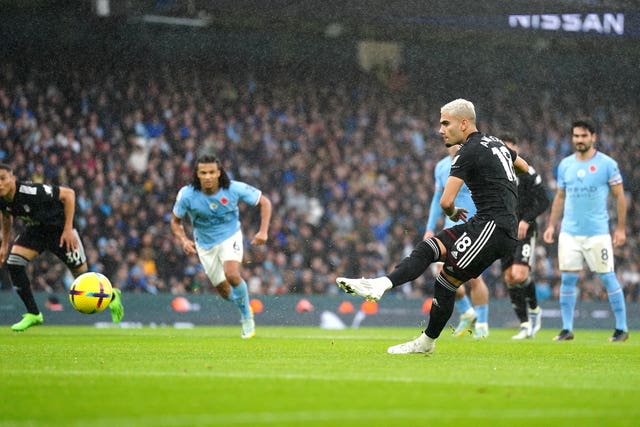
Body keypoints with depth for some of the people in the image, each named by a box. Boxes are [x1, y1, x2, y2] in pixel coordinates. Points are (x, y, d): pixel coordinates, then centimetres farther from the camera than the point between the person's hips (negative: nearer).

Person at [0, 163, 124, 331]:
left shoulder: (31, 192, -36)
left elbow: (68, 193, -27)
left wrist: (68, 229, -26)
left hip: (59, 229, -6)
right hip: (35, 230, 6)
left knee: (81, 275, 0)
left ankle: (112, 296, 33)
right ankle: (33, 314, -4)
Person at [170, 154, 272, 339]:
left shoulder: (234, 189, -23)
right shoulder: (187, 195, -21)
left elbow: (264, 202, -9)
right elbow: (175, 220, -3)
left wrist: (263, 231, -19)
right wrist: (183, 240, -22)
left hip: (230, 236, -2)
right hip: (205, 244, 2)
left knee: (231, 275, -28)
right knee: (224, 291, 5)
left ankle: (247, 317, -6)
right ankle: (241, 302, 41)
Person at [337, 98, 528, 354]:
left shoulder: (469, 152, -10)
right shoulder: (495, 143, 18)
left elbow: (446, 201, -14)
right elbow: (524, 168, 38)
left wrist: (453, 214, 8)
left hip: (493, 226, -10)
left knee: (447, 280, -14)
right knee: (429, 248, 6)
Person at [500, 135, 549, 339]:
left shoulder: (527, 173, -6)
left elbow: (543, 201, -9)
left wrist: (526, 220, -19)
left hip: (525, 232, -6)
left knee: (519, 274, -21)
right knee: (509, 279, 2)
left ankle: (534, 309, 3)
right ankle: (525, 325, 11)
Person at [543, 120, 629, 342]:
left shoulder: (607, 164, -4)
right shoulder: (565, 164, 9)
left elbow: (619, 196, -1)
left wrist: (621, 228, -5)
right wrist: (551, 225, 10)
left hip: (597, 232, -4)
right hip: (569, 232, 4)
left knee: (608, 278, -3)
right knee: (567, 279, 2)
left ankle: (621, 328, 4)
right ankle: (567, 329, 9)